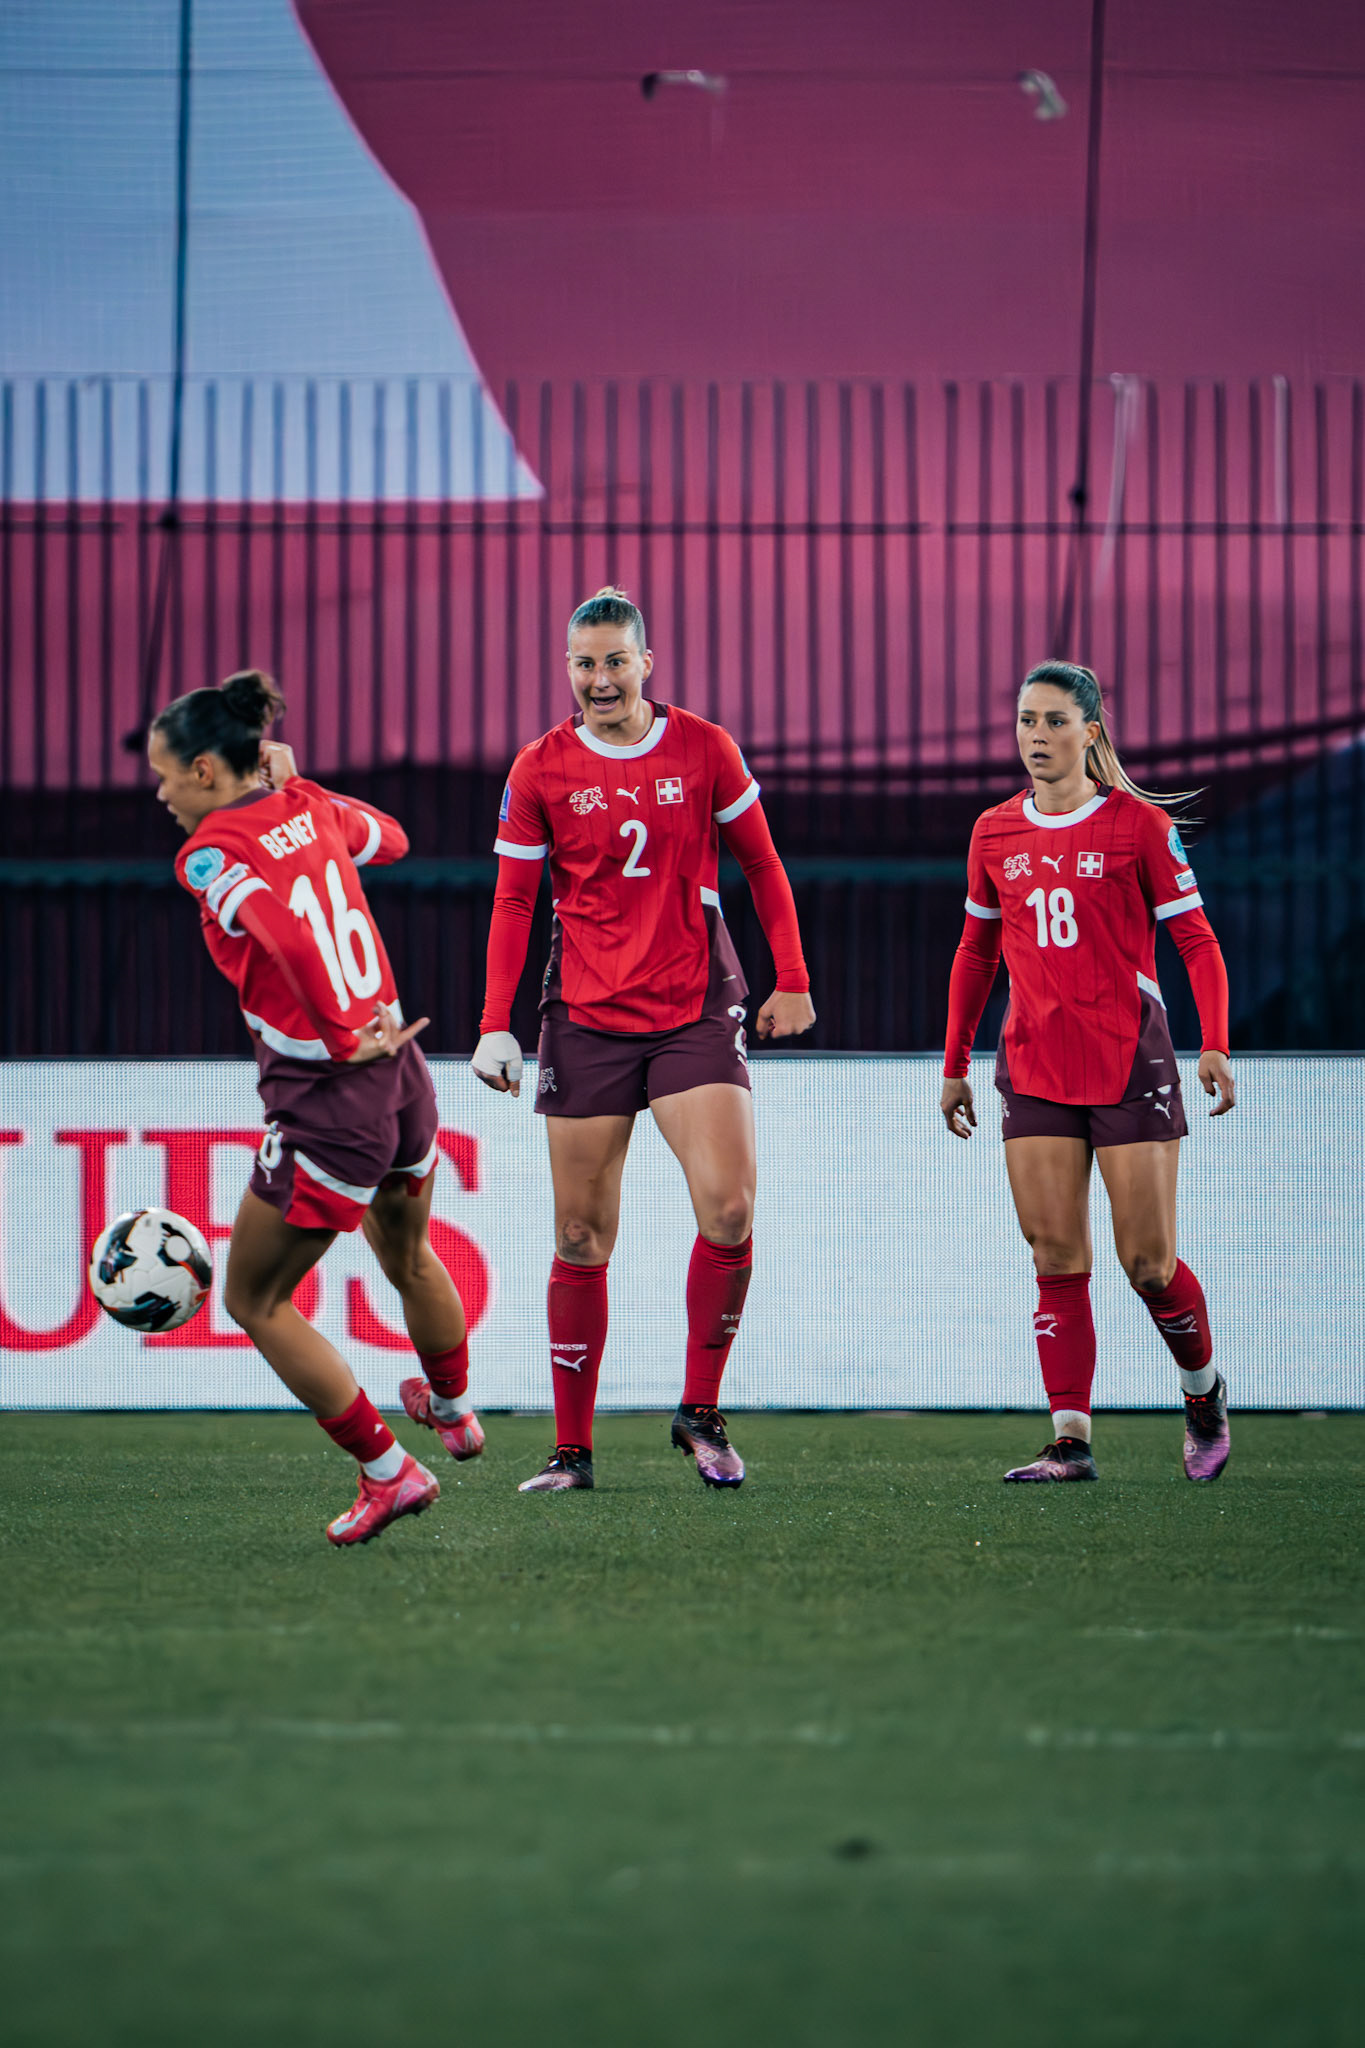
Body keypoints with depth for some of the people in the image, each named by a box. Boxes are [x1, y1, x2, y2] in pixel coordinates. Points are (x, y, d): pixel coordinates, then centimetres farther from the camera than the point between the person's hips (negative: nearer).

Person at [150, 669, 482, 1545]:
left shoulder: (213, 851, -15)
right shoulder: (307, 808, 5)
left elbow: (288, 937, -33)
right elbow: (389, 839, 28)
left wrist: (343, 1037, -21)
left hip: (328, 1101, -8)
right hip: (402, 1077, 8)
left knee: (254, 1301, 10)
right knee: (408, 1256, 34)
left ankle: (388, 1471, 11)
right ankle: (454, 1411, 58)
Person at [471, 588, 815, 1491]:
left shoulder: (705, 750, 2)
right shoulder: (540, 770, 2)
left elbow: (762, 866, 11)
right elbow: (514, 903, 6)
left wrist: (792, 980, 5)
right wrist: (497, 1025, -2)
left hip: (697, 1011, 0)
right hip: (586, 1021, 0)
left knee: (729, 1206, -16)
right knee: (582, 1237, 1)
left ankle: (701, 1412, 0)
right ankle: (573, 1449, 7)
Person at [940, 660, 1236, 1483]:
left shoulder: (1139, 825, -3)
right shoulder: (995, 833, 9)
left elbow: (1198, 942, -2)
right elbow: (976, 953, 20)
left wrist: (1216, 1045, -13)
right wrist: (955, 1064, 19)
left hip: (1129, 1058, -4)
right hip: (1034, 1062, 4)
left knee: (1148, 1261, -3)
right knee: (1056, 1255, -4)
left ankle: (1204, 1389, 24)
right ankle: (1071, 1440, -6)